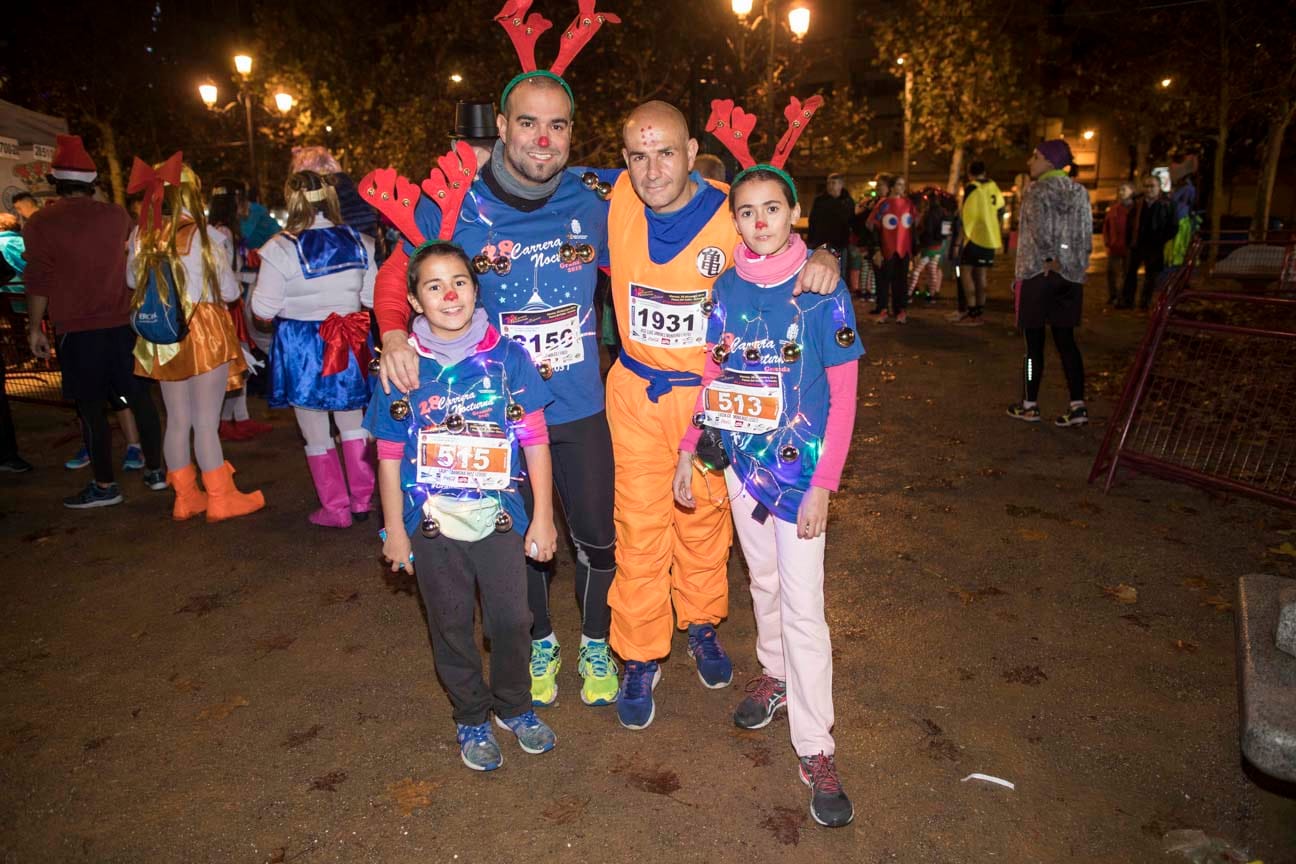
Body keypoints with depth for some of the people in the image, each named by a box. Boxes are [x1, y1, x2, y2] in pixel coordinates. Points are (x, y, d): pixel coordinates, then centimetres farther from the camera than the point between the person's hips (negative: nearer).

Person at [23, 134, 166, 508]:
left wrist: (34, 327, 2)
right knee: (139, 397, 11)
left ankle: (104, 486, 10)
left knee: (92, 408, 4)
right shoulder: (117, 215, 3)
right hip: (123, 323, 3)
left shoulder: (41, 222, -6)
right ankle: (155, 470, 18)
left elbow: (38, 281, -6)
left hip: (77, 330, -3)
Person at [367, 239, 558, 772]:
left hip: (500, 519, 0)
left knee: (511, 618, 9)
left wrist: (542, 517, -2)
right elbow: (390, 457, 0)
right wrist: (394, 529, 2)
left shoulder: (507, 357, -7)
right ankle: (470, 718, 36)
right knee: (451, 628, 14)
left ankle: (513, 706, 35)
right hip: (432, 527, 0)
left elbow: (535, 441, -3)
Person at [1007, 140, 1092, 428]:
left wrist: (1049, 259, -10)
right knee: (1066, 340, 8)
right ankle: (1078, 405, 4)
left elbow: (1040, 230, -20)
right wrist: (1075, 265, 11)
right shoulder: (1079, 191, 11)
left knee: (1034, 341, 2)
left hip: (1038, 274, -6)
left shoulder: (1037, 190, -8)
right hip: (1071, 276, 6)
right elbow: (1087, 234, 9)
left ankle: (1030, 405, 9)